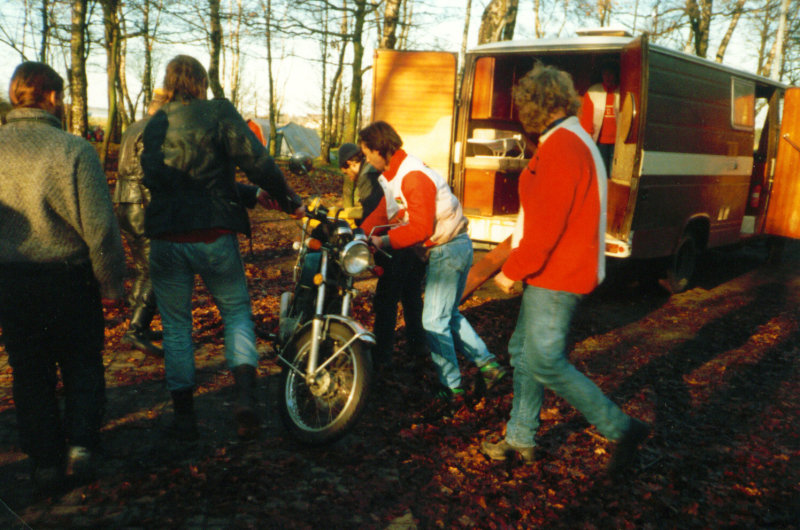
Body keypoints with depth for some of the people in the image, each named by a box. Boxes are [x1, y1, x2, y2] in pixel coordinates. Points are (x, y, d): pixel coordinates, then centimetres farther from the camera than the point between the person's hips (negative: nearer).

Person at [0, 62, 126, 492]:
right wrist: (111, 284, -5)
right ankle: (81, 445, 5)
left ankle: (45, 463, 19)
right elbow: (100, 227, -15)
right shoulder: (73, 150, -14)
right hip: (68, 278, -3)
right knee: (82, 365, 15)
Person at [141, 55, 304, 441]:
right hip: (214, 234, -2)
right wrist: (287, 199, 0)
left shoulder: (155, 125, 8)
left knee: (175, 325, 13)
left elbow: (151, 175, 7)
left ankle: (183, 414, 16)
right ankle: (245, 394, -5)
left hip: (166, 237, 2)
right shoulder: (220, 113, -2)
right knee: (236, 311, 13)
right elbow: (256, 160, -11)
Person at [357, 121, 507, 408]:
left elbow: (420, 228, -28)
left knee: (434, 321, -4)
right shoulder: (393, 175, 11)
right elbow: (382, 213, 14)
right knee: (449, 315, 19)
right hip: (449, 248, 11)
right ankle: (487, 364, 22)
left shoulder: (413, 176, -22)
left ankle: (451, 389, 7)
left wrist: (384, 241, -22)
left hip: (447, 251, -11)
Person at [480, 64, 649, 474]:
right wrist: (519, 263, 21)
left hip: (556, 277, -11)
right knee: (524, 351, 15)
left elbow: (546, 223, -23)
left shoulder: (560, 147, -18)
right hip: (557, 271, 11)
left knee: (545, 362, -6)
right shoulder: (575, 141, 16)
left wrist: (513, 270, -15)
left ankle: (621, 429, 4)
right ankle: (520, 439, 27)